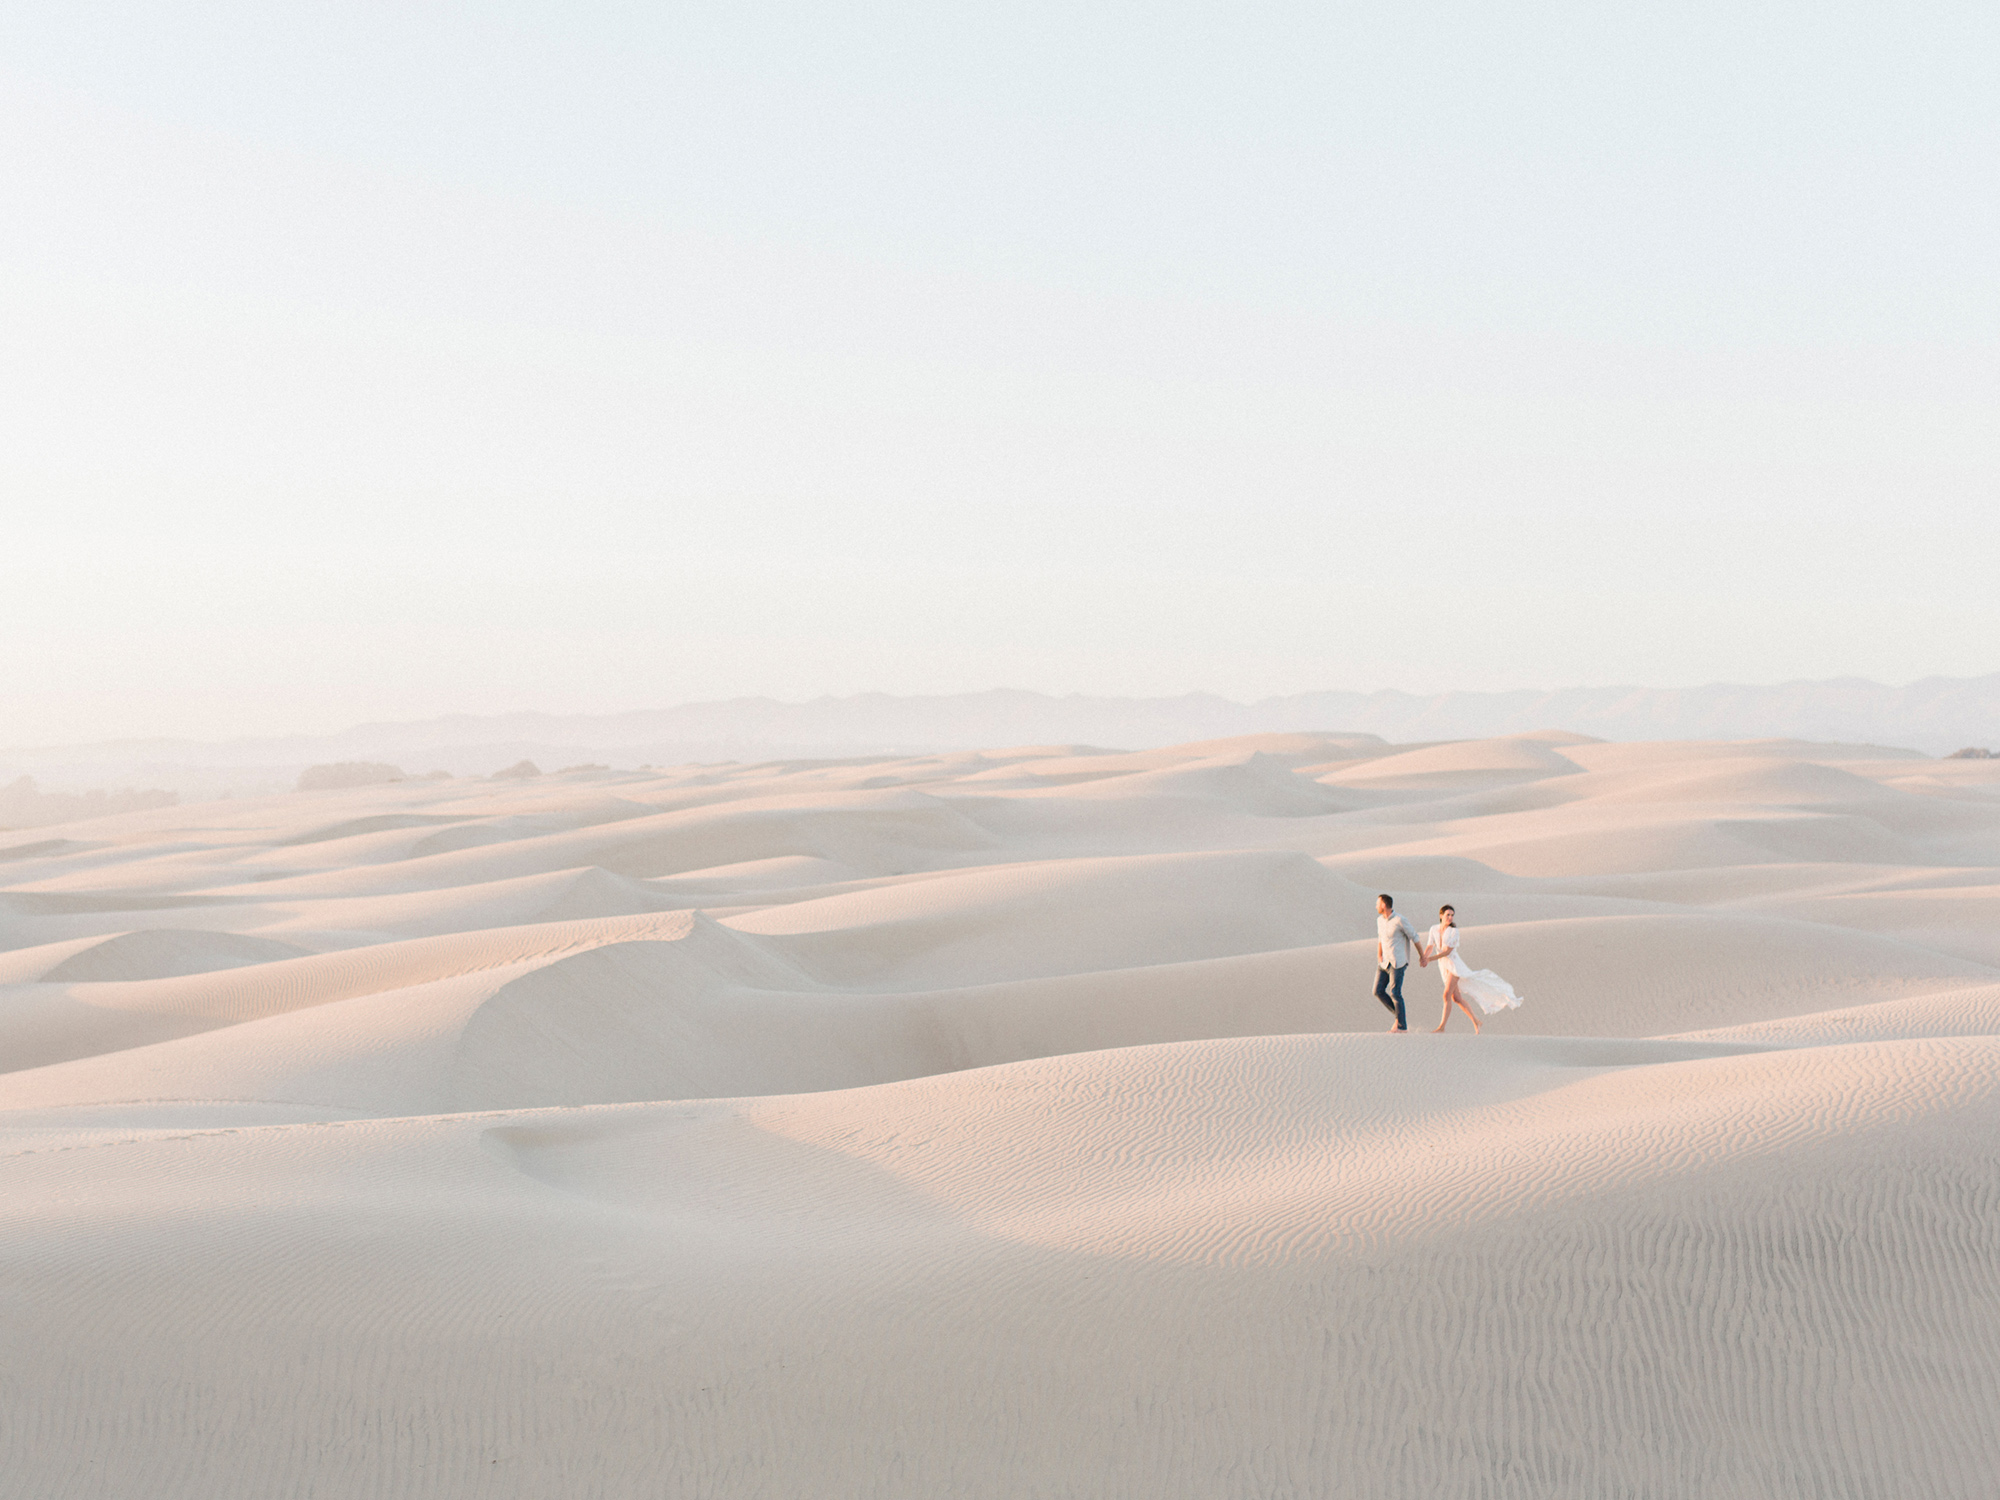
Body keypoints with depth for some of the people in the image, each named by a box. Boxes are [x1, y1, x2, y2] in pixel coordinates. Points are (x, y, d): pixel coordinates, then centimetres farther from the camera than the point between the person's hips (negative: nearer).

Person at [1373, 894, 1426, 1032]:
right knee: (1378, 991, 0)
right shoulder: (1380, 920, 8)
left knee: (1394, 992, -12)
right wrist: (1379, 956, 11)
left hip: (1397, 962, -7)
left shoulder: (1400, 920, -15)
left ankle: (1401, 1026, -5)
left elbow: (1415, 937, -6)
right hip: (1384, 962, 7)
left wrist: (1422, 957, 1)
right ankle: (1399, 1016, 14)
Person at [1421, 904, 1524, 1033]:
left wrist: (1430, 959, -25)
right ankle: (1475, 1021, 21)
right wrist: (1424, 958, -22)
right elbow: (1429, 947, -1)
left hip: (1454, 964, -6)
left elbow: (1447, 951, -18)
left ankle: (1441, 1026, -12)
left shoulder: (1454, 931, -12)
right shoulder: (1434, 929, 4)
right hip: (1443, 966, 6)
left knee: (1447, 995, -14)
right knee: (1456, 998, 8)